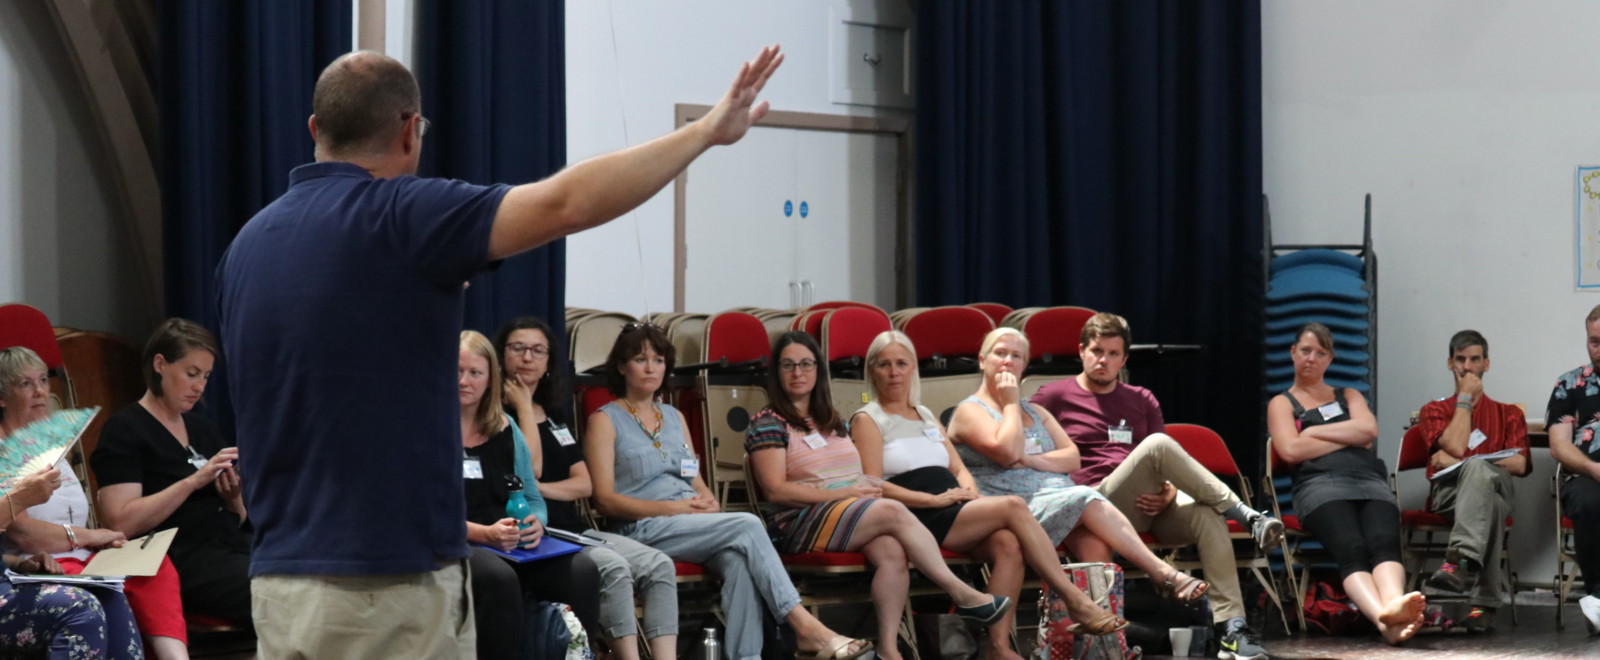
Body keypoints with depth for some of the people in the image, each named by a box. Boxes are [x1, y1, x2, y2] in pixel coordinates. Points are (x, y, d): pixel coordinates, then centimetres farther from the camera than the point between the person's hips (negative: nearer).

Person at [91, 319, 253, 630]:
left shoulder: (204, 429, 22)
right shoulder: (124, 431, 1)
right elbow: (122, 522, -11)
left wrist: (234, 499, 2)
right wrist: (194, 481, -14)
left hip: (231, 544, 7)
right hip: (181, 558, -7)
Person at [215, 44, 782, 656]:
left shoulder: (248, 245, 12)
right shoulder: (396, 216, -11)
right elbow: (565, 203, -23)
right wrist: (705, 130, -16)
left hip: (281, 581, 8)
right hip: (392, 587, -8)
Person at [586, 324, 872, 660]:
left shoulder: (674, 417, 24)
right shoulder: (605, 420, 5)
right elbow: (606, 500, -5)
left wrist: (708, 503, -3)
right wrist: (673, 508, -14)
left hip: (692, 524, 5)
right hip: (642, 529, -5)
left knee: (740, 561, -32)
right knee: (747, 526, -28)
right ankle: (805, 627, -31)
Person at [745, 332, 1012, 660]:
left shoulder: (831, 421, 23)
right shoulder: (768, 424, 2)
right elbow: (776, 491, -9)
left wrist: (868, 486, -1)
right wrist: (843, 493, -13)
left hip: (856, 516, 6)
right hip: (800, 526, -6)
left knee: (893, 552, -29)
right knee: (894, 512, -27)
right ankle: (961, 594, -22)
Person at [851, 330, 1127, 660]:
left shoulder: (926, 416, 25)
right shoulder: (868, 420, 4)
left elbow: (959, 469, 22)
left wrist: (968, 493, -2)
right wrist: (936, 499, -15)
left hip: (955, 514, 6)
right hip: (916, 520, -6)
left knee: (1008, 545, -27)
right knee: (1013, 506, -23)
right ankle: (1077, 602, -21)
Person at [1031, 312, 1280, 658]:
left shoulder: (1142, 402, 24)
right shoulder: (1054, 397, 12)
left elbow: (1166, 463, 19)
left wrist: (1169, 492, -4)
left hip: (1149, 505, 4)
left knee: (1208, 516, -30)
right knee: (1157, 444, -32)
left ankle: (1231, 628, -36)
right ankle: (1247, 516, -25)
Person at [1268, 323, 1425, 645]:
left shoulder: (1349, 396, 33)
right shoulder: (1282, 403, 23)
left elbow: (1369, 430, 11)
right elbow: (1292, 450, 3)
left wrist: (1314, 431, 7)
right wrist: (1350, 439, 8)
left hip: (1370, 481, 3)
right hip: (1322, 484, -3)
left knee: (1384, 544, -33)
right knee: (1352, 551, -36)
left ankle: (1394, 605, -64)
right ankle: (1384, 618, -63)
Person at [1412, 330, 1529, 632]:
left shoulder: (1508, 414, 27)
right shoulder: (1435, 411, 26)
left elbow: (1519, 464, 6)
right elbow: (1455, 446, 1)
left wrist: (1460, 462, -1)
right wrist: (1465, 398, 11)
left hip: (1497, 485, 0)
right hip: (1448, 491, 0)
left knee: (1477, 470, -42)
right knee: (1490, 505, -42)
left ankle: (1460, 561, -61)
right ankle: (1485, 604, -54)